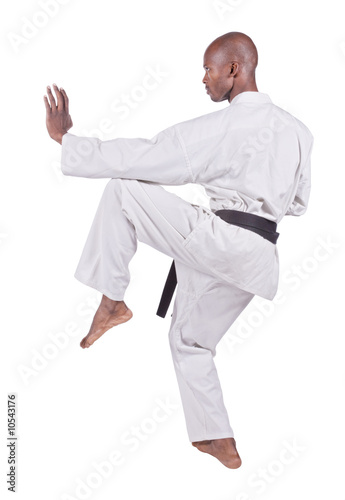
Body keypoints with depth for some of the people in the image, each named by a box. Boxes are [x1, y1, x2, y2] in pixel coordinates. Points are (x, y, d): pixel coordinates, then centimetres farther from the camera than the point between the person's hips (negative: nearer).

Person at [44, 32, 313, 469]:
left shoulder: (221, 128, -12)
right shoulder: (296, 129, 12)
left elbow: (139, 158, -12)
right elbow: (298, 203, 22)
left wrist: (62, 136, -4)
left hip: (220, 240, -8)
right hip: (259, 259, 8)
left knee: (123, 189, -5)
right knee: (190, 339, 23)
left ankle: (112, 301, 0)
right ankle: (220, 443, 31)